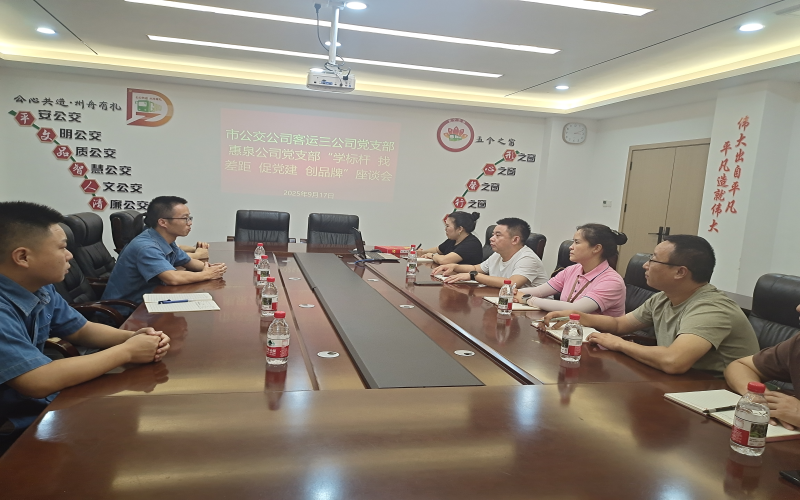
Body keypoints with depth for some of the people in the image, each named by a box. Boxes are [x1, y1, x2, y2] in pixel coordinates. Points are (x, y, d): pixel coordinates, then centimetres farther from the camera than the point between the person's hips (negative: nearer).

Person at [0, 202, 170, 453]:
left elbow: (82, 330, 11)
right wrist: (126, 351, -24)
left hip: (44, 404, 8)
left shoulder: (41, 289, 0)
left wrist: (133, 337, -10)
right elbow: (39, 382, -34)